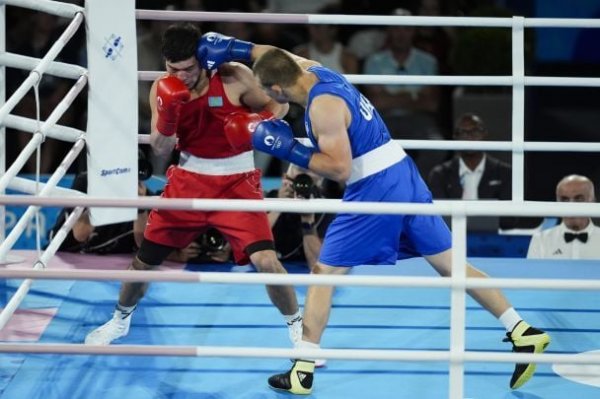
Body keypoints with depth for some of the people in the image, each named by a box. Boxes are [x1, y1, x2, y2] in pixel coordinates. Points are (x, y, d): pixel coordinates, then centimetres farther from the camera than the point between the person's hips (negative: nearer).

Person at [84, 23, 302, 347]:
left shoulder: (235, 78, -17)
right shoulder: (163, 89, -9)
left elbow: (278, 105, -4)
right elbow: (161, 148, -11)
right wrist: (168, 112, -31)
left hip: (236, 181, -3)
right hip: (189, 178, 3)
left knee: (265, 260, -19)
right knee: (145, 258, 11)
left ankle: (297, 327, 4)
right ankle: (120, 320, 38)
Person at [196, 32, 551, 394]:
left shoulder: (323, 105, -18)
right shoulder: (313, 70, 6)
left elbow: (339, 168, -21)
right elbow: (279, 57, 27)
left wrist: (287, 148, -17)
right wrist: (231, 47, 22)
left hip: (374, 190, -9)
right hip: (404, 177, 9)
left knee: (324, 273, 2)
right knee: (449, 264, 14)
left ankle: (303, 371, 3)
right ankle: (524, 333, 13)